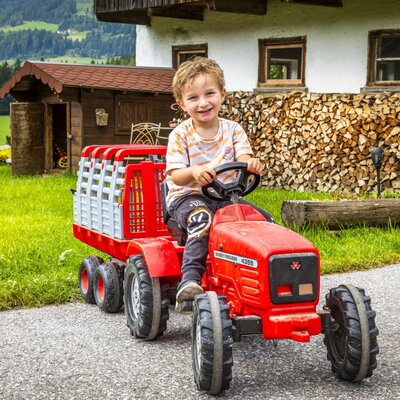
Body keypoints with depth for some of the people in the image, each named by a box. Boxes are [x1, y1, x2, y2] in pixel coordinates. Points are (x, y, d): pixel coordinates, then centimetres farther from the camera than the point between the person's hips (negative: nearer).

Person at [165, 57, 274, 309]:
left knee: (265, 220, -13)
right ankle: (190, 281, -43)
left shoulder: (233, 130, 6)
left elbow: (244, 157, -8)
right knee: (202, 219, -37)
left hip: (225, 196, 4)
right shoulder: (181, 135, -4)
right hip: (187, 196, -4)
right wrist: (193, 172, -36)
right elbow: (175, 176, -12)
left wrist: (251, 163, -35)